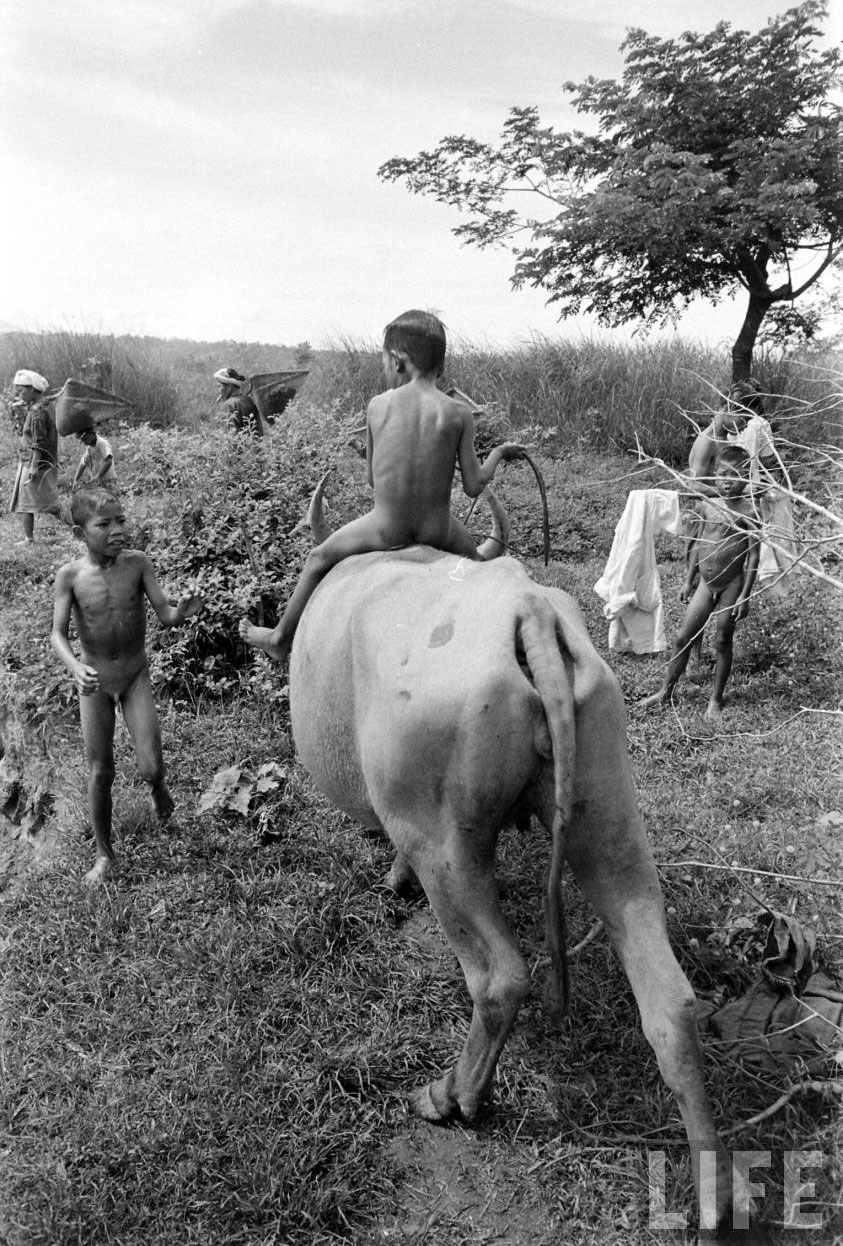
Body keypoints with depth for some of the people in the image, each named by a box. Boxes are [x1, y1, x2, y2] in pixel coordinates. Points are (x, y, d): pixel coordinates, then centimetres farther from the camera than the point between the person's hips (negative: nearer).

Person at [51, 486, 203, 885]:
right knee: (100, 773, 8)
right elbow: (57, 633, -14)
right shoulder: (70, 575, -13)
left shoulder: (137, 563, -13)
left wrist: (182, 611, -37)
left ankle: (157, 785, 30)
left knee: (149, 768, -9)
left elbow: (166, 616, -14)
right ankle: (104, 854, 26)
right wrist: (76, 668, -33)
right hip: (94, 682, 0)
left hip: (136, 676, 0)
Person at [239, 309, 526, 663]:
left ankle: (281, 639, 39)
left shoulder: (378, 406, -3)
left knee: (319, 558, 25)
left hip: (385, 529, -1)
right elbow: (473, 486, -4)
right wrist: (498, 453, 14)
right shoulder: (458, 413, -5)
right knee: (471, 559, 36)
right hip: (438, 530, 1)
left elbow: (372, 477, 6)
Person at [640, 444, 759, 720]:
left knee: (722, 642, 6)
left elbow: (753, 555, -11)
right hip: (706, 584, 5)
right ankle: (665, 692, 21)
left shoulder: (748, 511, -12)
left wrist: (745, 595, -14)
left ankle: (716, 699, 22)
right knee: (683, 638, 7)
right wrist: (689, 580, 15)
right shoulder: (707, 506, 4)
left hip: (731, 586, -5)